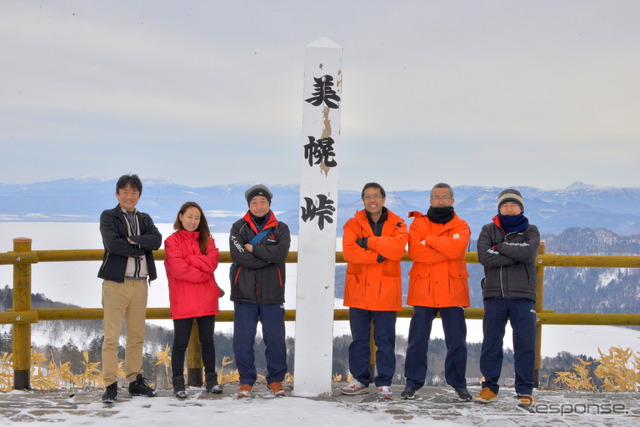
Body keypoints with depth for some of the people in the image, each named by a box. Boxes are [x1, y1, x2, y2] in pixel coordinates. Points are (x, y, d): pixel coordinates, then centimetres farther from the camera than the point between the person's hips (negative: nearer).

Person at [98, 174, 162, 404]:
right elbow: (112, 243, -14)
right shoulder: (108, 217, 3)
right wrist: (141, 250, -8)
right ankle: (110, 385, -4)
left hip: (140, 283, 5)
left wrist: (134, 239, -15)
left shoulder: (145, 219, 17)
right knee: (112, 336, -7)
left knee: (137, 336, 10)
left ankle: (135, 381, 18)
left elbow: (156, 240, -2)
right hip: (116, 282, -5)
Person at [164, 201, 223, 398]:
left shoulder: (207, 240, 12)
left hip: (206, 300, 4)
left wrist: (189, 259, -14)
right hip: (182, 302, -4)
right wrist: (202, 275, -10)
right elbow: (177, 268, -13)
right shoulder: (172, 241, -1)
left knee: (207, 341, 11)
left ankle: (211, 380, 20)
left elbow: (212, 262, -5)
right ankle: (178, 382, 11)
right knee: (180, 343, 3)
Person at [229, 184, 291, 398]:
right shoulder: (238, 228, 6)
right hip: (244, 294, 0)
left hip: (272, 294, 0)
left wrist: (253, 248, -11)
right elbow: (238, 255, -11)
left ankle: (275, 380, 19)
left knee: (275, 339, 4)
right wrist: (268, 258, -11)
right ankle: (246, 381, 14)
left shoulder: (280, 229, 7)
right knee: (243, 340, 2)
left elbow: (281, 253, -13)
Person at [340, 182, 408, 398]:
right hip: (359, 290, 1)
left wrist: (369, 242, -16)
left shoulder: (397, 224, 4)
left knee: (385, 340, 3)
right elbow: (349, 251, -12)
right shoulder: (353, 224, 5)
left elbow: (398, 248, -16)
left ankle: (384, 383, 11)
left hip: (386, 292, -1)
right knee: (359, 339, 9)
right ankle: (360, 380, 20)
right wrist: (377, 256, -18)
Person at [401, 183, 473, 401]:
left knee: (457, 340, 5)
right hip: (423, 291, 0)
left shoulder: (461, 226, 7)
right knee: (417, 340, 3)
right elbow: (415, 252, -12)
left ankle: (458, 383, 17)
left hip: (452, 291, 0)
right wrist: (446, 250, -13)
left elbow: (457, 248, -15)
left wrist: (430, 240, -11)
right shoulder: (418, 224, 6)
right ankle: (413, 383, 12)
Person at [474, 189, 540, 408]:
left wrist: (500, 247, -8)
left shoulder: (531, 231, 9)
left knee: (525, 344, -2)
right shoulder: (488, 230, 9)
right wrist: (515, 256, -12)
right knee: (491, 343, 4)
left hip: (523, 295, -1)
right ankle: (489, 387, 13)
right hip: (494, 295, 1)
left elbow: (529, 253, -13)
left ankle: (525, 391, 6)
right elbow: (484, 256, -10)